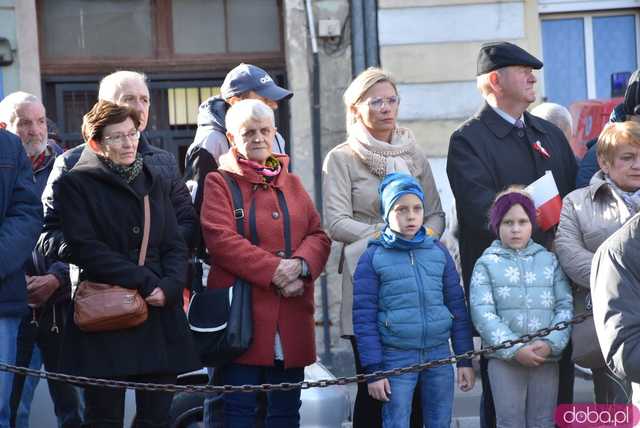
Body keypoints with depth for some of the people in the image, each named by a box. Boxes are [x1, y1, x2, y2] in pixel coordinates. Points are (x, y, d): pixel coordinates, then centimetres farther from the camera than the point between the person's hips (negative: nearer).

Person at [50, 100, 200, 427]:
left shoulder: (156, 183, 17)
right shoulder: (75, 185, 1)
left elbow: (175, 245, 12)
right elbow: (85, 248, -10)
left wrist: (169, 286, -10)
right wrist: (146, 282, -15)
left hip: (160, 314, 4)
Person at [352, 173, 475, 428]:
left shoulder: (438, 252, 7)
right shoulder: (373, 258, -2)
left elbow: (457, 307, 10)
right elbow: (364, 318, -3)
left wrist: (465, 359, 7)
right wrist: (373, 370, -7)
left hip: (439, 356, 3)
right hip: (396, 358, -3)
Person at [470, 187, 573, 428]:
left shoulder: (549, 260, 11)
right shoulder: (486, 263, 4)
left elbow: (565, 306, 4)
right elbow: (482, 313, -6)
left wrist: (551, 343, -13)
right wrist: (514, 349, -15)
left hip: (546, 356, 2)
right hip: (504, 357, -2)